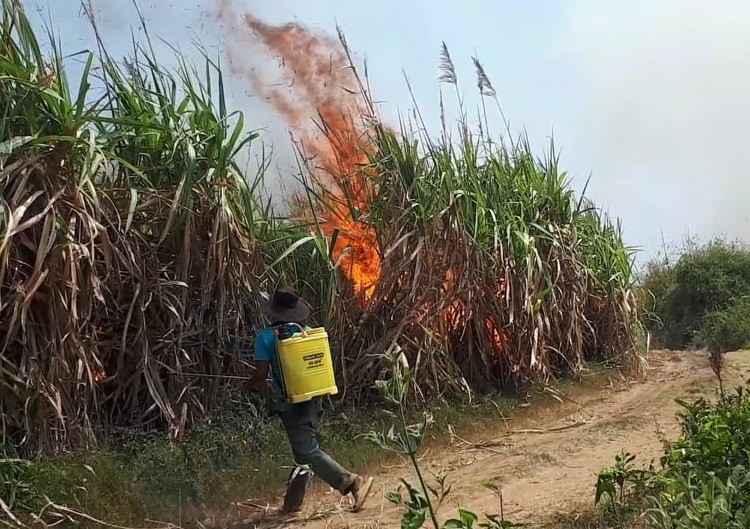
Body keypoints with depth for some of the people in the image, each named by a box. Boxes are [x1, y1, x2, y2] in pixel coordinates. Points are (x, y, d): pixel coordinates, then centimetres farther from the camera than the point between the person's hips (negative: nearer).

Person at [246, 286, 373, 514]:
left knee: (308, 452, -6)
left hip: (290, 405, -6)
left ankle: (352, 482, -18)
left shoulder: (265, 337, -9)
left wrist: (252, 385, 9)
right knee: (303, 451, 16)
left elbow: (261, 374, -12)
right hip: (314, 401, 6)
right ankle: (292, 502, 27)